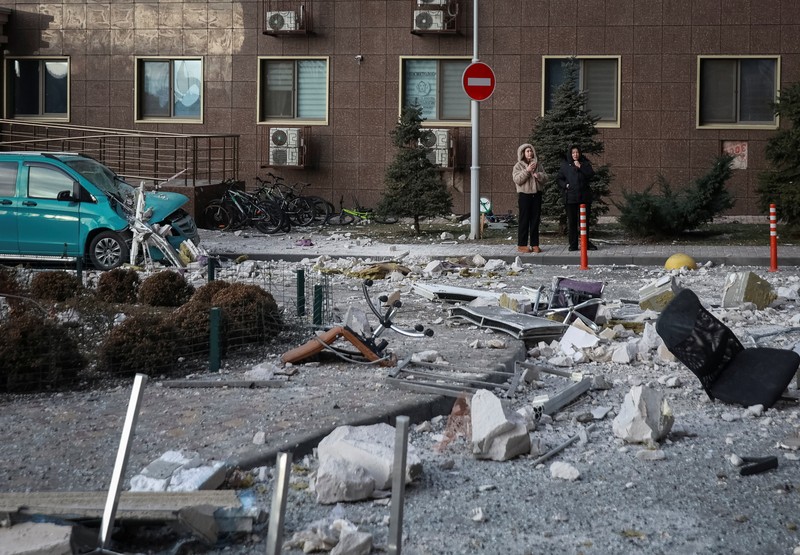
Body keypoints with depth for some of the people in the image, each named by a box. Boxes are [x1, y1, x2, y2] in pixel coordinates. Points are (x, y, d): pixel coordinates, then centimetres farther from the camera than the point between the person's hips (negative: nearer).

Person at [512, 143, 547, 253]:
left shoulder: (537, 165, 11)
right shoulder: (518, 165, 0)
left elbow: (545, 177, 7)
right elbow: (517, 179, -12)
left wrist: (538, 175, -14)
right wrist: (527, 171, -19)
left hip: (536, 194, 4)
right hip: (524, 195, -4)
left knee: (535, 220, 6)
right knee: (524, 220, -4)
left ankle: (534, 244, 11)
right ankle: (522, 245, -1)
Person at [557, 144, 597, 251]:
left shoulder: (585, 163, 8)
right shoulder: (565, 165, 8)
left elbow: (591, 174, -8)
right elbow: (558, 178, 11)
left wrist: (580, 167, -14)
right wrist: (565, 185, -6)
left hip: (584, 197, 0)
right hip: (570, 197, 0)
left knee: (584, 220, 3)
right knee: (572, 222, 1)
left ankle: (586, 243, 11)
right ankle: (573, 244, 6)